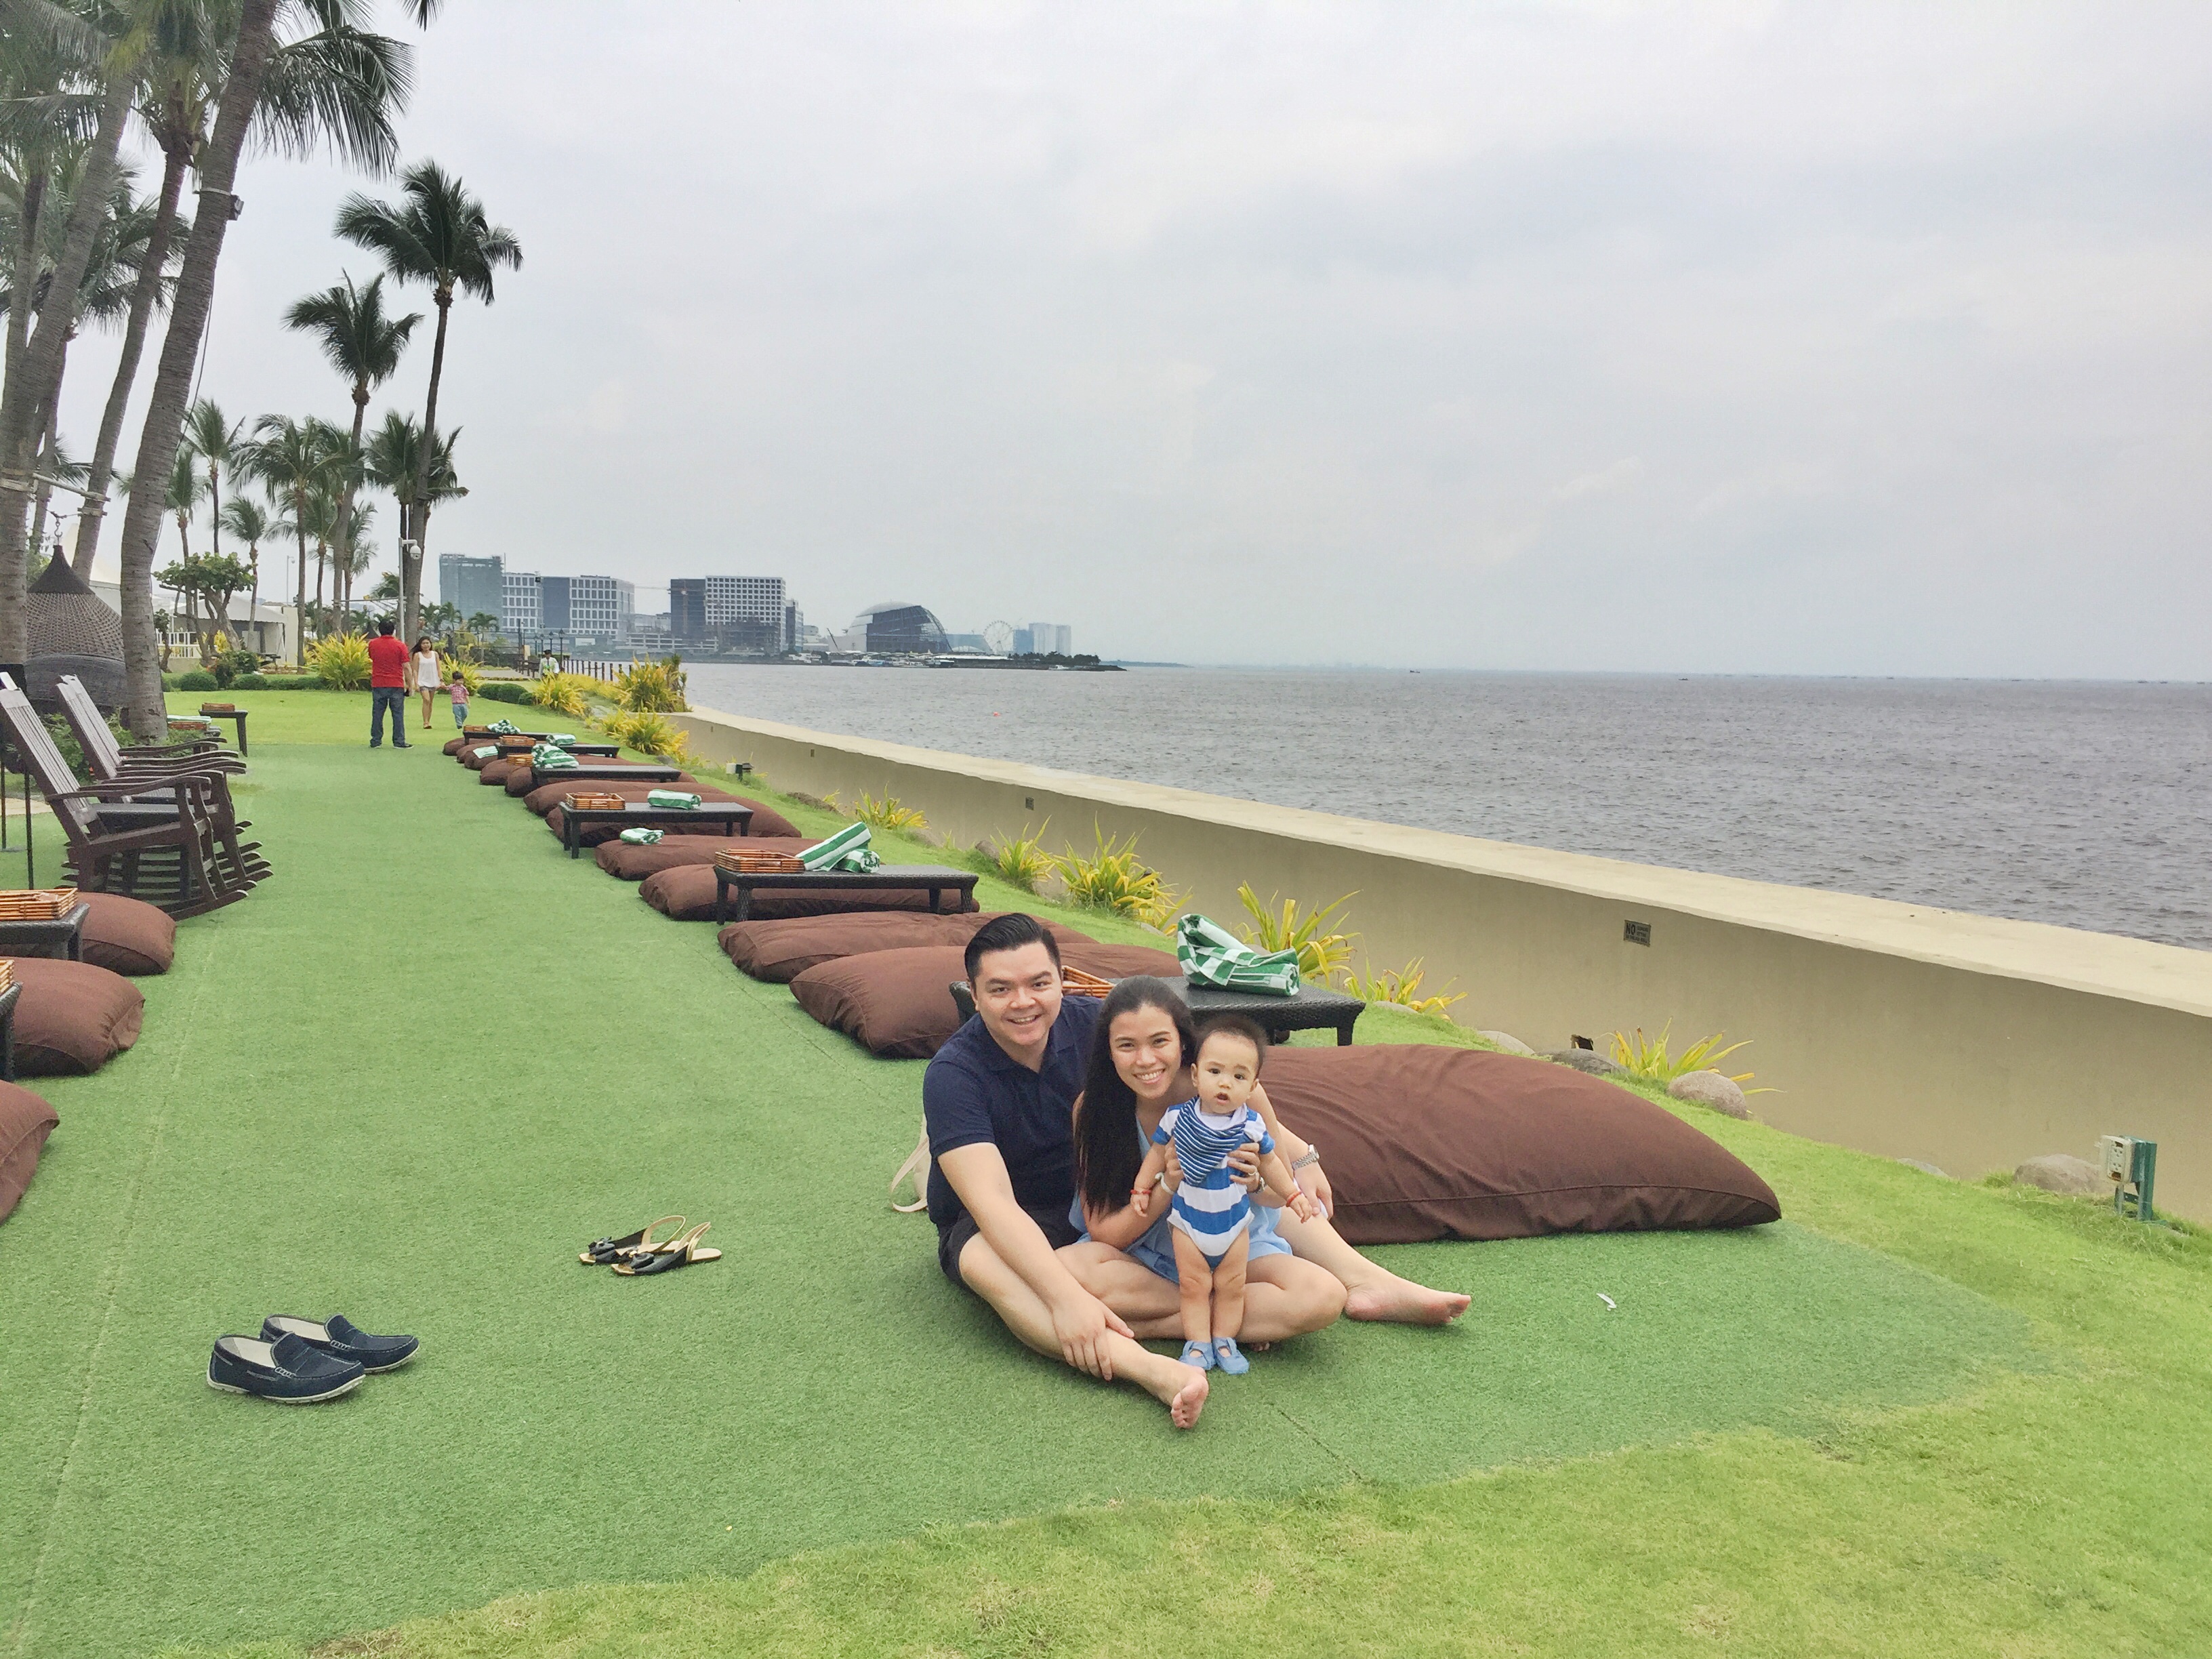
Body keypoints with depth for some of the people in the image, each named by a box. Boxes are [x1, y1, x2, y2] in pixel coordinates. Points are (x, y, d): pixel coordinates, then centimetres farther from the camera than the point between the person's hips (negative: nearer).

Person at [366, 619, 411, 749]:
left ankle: (376, 741, 9)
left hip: (378, 685, 2)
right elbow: (406, 667, -8)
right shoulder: (400, 646, -7)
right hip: (396, 685, -2)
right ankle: (399, 742, 1)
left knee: (377, 714, 8)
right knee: (398, 714, 2)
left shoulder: (372, 644, 1)